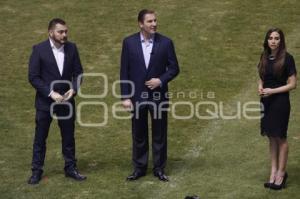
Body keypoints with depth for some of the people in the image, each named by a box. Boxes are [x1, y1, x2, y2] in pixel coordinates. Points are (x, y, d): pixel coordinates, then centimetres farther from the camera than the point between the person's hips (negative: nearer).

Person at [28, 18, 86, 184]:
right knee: (40, 137, 6)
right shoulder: (39, 49, -10)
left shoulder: (71, 48, 0)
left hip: (66, 100, 3)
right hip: (45, 101, -3)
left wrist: (73, 89, -12)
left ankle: (70, 168, 22)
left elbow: (78, 72, 5)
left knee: (68, 137, 10)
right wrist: (51, 93, -18)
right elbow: (33, 77, -11)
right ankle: (36, 171, 16)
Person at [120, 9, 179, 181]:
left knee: (160, 134, 7)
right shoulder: (129, 42, -3)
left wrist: (161, 80, -16)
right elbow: (124, 71, -1)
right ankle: (139, 168, 23)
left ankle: (159, 168, 19)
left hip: (159, 96, 0)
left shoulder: (166, 42, -5)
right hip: (137, 96, 1)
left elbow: (174, 68, 1)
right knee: (139, 135, 10)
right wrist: (125, 97, -5)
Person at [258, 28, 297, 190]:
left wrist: (272, 91, -16)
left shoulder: (287, 58, -10)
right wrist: (260, 88, -3)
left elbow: (292, 84, -10)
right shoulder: (265, 57, 8)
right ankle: (273, 172, 18)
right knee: (271, 137, 10)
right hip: (266, 102, 5)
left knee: (280, 137, 2)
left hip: (280, 102, -5)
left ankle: (281, 173, 13)